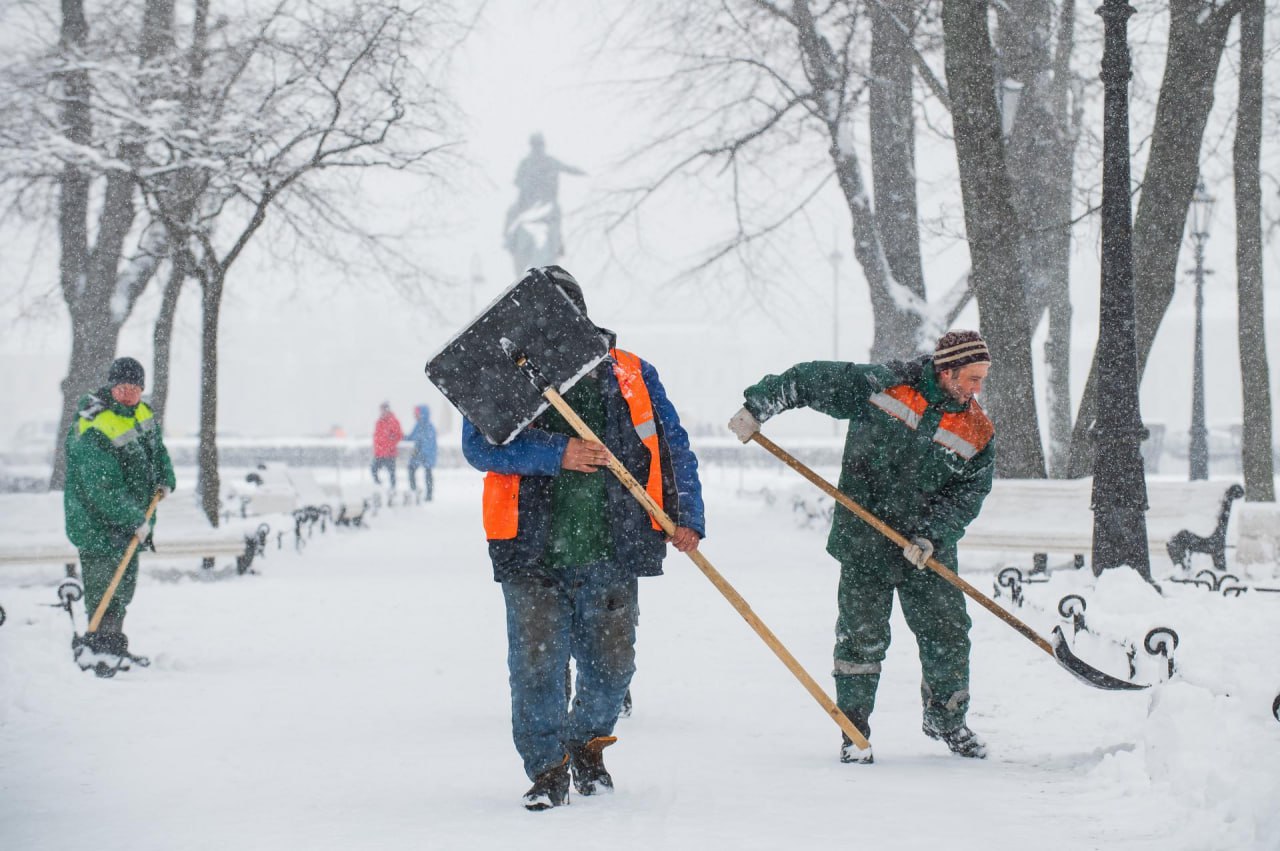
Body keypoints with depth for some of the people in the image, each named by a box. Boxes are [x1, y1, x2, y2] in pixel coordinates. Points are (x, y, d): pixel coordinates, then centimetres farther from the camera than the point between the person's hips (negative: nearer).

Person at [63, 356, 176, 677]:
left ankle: (112, 642, 31)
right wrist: (135, 521, -25)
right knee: (104, 587, -14)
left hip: (133, 521, 9)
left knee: (125, 585, 18)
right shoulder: (93, 432, -26)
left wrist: (166, 480, 6)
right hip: (100, 524, -9)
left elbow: (157, 448, 22)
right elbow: (103, 489, -27)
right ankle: (100, 647, -10)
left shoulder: (141, 412, 2)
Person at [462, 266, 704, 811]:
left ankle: (587, 744, 34)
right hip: (533, 555, -1)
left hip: (610, 554, 2)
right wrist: (556, 454, -21)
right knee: (536, 665, -5)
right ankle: (547, 769, 14)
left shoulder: (631, 377, 7)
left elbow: (673, 448, 13)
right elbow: (478, 445, -10)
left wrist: (686, 516, 1)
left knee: (611, 665, 5)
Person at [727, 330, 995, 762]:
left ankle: (947, 721, 27)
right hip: (864, 540, -3)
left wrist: (931, 535, -14)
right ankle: (854, 729, 9)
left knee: (948, 633, 5)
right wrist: (757, 407, -5)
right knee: (862, 635, -4)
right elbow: (809, 380, -3)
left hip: (930, 552, 3)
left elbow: (968, 494, 0)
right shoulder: (883, 385, -9)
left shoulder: (977, 433, -1)